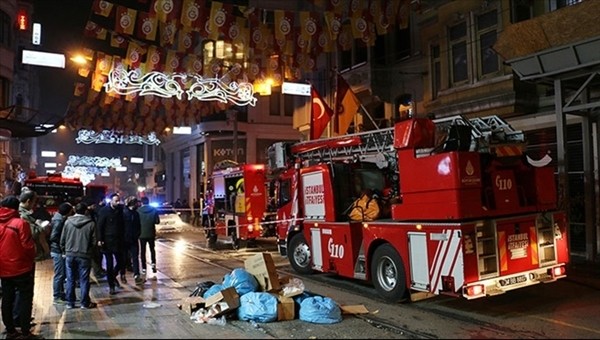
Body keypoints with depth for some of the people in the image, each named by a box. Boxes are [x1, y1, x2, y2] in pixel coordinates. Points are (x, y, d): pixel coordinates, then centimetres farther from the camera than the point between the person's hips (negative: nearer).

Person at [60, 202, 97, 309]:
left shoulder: (68, 222, -2)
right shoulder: (91, 223, -9)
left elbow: (62, 239, 2)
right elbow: (93, 241, -6)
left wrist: (64, 250, 17)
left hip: (70, 254, 3)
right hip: (84, 255, -2)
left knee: (70, 279, 12)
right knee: (84, 280, 5)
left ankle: (70, 302, 19)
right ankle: (85, 303, 11)